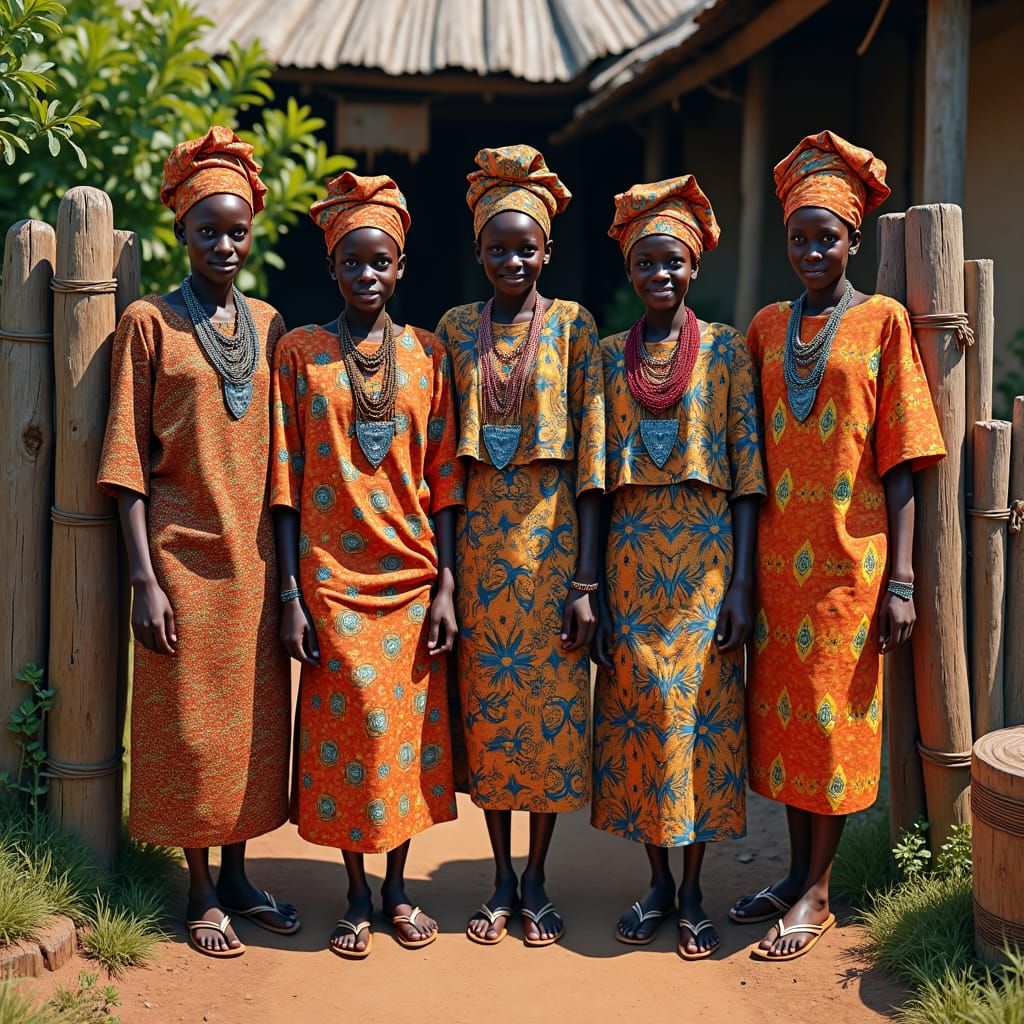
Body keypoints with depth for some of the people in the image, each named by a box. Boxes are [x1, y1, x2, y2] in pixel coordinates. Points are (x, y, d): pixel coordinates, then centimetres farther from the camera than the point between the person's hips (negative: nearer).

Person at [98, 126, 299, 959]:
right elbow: (129, 460, -6)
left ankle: (237, 873, 24)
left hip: (257, 554, 4)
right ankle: (201, 889, 16)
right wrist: (144, 579, -12)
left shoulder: (269, 325, 9)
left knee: (254, 720, 9)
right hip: (183, 553, -4)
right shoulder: (150, 323, -3)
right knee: (191, 726, 2)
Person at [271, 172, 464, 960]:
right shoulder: (300, 352, 1)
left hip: (413, 575, 2)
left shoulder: (427, 354, 6)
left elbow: (443, 478, 4)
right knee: (347, 726, 2)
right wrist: (290, 593, -6)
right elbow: (286, 480, -1)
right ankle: (357, 896, 17)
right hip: (332, 576, -2)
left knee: (409, 725, 7)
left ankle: (398, 886, 23)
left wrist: (446, 585, -1)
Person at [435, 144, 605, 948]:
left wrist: (585, 578, -9)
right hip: (479, 539, 2)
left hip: (552, 535, -2)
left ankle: (538, 880, 19)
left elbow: (591, 454, -4)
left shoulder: (573, 325, -1)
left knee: (553, 705, 3)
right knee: (487, 706, 7)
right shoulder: (456, 328, 6)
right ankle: (502, 880, 21)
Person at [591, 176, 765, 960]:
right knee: (636, 709, 5)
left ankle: (694, 890, 14)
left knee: (702, 711, 1)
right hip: (630, 556, 2)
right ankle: (658, 880, 20)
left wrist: (742, 584, -9)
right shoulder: (609, 356, 7)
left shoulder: (725, 349, 1)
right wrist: (593, 588, 0)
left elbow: (747, 467, -2)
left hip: (706, 553, -2)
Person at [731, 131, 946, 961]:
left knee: (836, 714, 1)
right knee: (781, 709, 10)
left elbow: (902, 460, -5)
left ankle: (817, 893, 13)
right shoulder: (767, 326, 10)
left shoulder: (883, 321, -1)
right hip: (777, 551, 4)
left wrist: (901, 579, -10)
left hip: (850, 555, -4)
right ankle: (800, 873, 24)